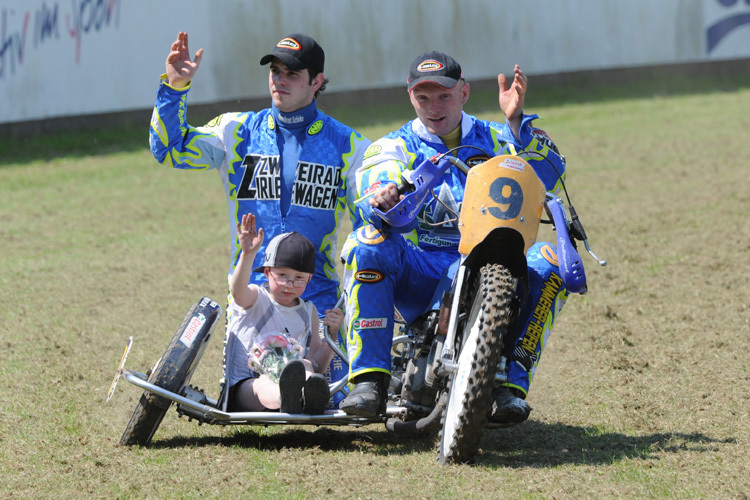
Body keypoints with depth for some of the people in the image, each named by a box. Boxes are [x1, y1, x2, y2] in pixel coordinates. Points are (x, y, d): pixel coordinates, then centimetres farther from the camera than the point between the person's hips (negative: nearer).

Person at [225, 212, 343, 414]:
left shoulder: (308, 312, 20)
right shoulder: (254, 298, 7)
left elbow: (316, 367, 16)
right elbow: (238, 291, -21)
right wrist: (247, 255, -39)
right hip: (243, 388, -3)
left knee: (305, 365, -30)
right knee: (263, 383, -38)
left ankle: (310, 395, -68)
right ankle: (284, 397, -77)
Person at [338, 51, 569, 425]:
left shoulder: (495, 139, 12)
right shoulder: (393, 148, 10)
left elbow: (547, 175, -8)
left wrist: (516, 121, -22)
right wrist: (383, 200, -38)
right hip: (420, 278, -1)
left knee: (548, 261, -27)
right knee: (367, 243, -29)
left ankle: (510, 385, -30)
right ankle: (370, 380, -32)